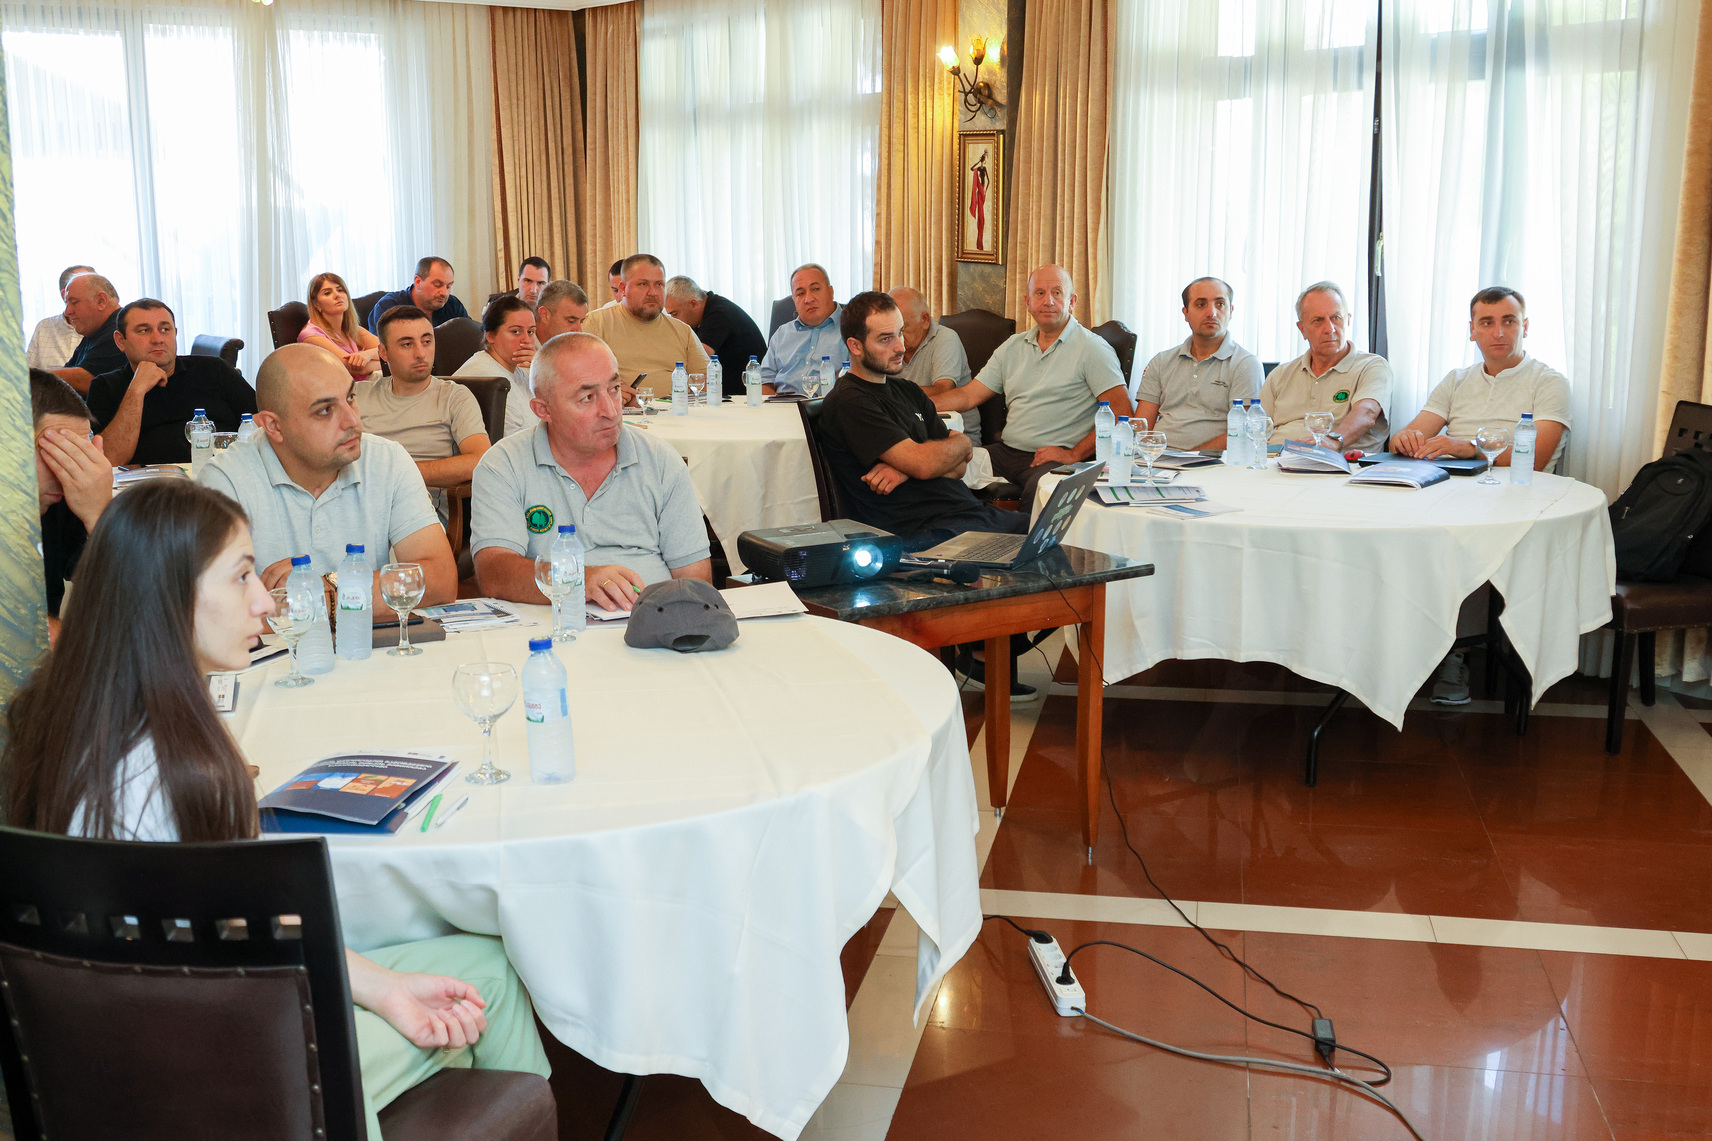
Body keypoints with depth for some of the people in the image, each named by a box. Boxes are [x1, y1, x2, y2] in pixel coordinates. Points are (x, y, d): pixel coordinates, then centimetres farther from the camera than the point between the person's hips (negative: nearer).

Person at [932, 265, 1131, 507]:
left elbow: (1122, 413, -8)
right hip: (1006, 450, 6)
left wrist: (1074, 455, -14)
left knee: (1039, 488, -40)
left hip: (1056, 458, -6)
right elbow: (968, 396, 18)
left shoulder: (1091, 348, 0)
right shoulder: (1013, 347, 19)